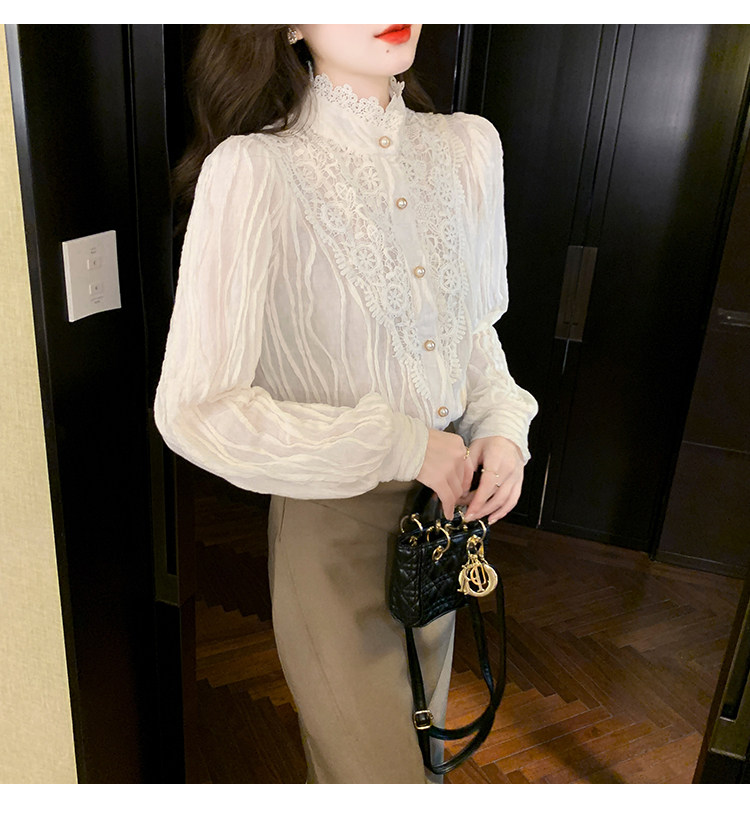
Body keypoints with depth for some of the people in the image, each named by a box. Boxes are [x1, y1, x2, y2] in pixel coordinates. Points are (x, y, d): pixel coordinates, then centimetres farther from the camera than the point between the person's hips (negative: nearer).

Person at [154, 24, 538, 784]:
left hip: (447, 509, 6)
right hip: (334, 526, -5)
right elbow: (194, 412, -24)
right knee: (374, 765, 14)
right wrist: (400, 444, -21)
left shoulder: (467, 146, -2)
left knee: (420, 737, 28)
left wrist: (504, 426, -8)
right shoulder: (255, 169, -20)